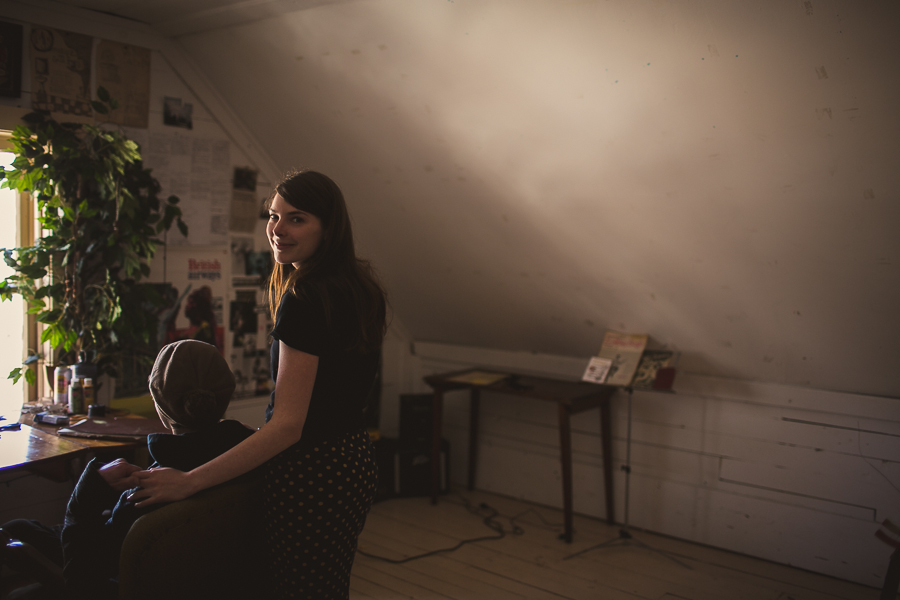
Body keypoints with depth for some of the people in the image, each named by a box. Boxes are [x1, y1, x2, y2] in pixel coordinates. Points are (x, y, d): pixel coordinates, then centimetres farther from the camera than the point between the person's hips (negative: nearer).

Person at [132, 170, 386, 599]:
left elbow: (287, 424, -26)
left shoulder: (304, 299, -22)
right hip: (353, 462, 10)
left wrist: (188, 482, -26)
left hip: (310, 473, -10)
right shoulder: (357, 286, 6)